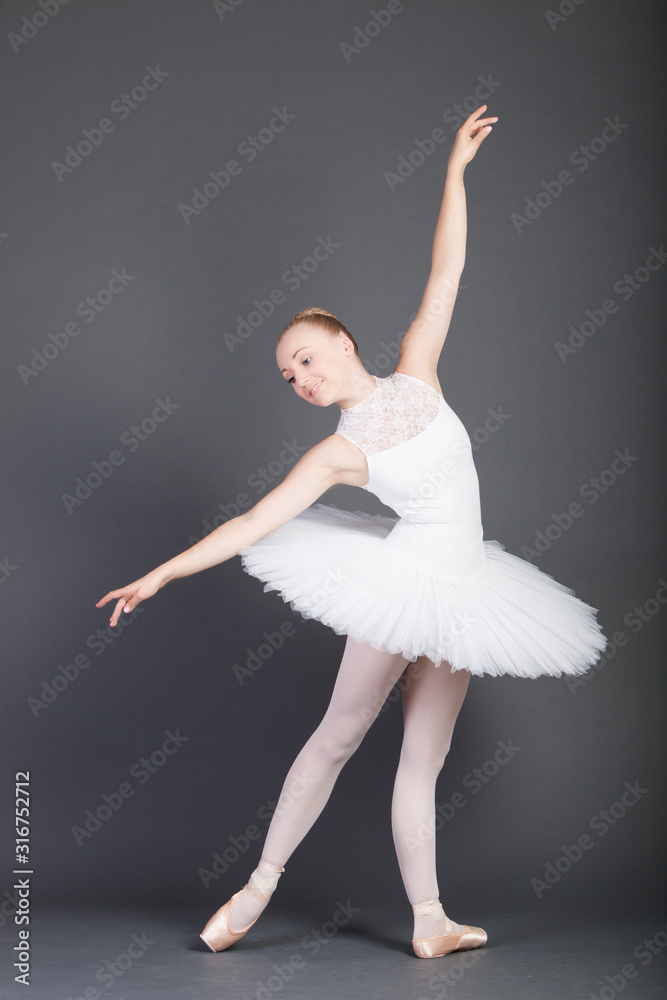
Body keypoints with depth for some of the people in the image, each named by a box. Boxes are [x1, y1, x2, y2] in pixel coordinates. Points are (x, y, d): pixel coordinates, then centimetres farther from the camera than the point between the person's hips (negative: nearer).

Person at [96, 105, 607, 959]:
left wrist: (456, 169, 4)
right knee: (339, 734, 3)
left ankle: (429, 921, 12)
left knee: (423, 760, 8)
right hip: (408, 578, -4)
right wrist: (161, 574, -13)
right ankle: (260, 886, 17)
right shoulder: (338, 452, -7)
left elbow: (446, 270, 4)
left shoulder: (414, 374, 3)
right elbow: (252, 523, -9)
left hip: (459, 589, 4)